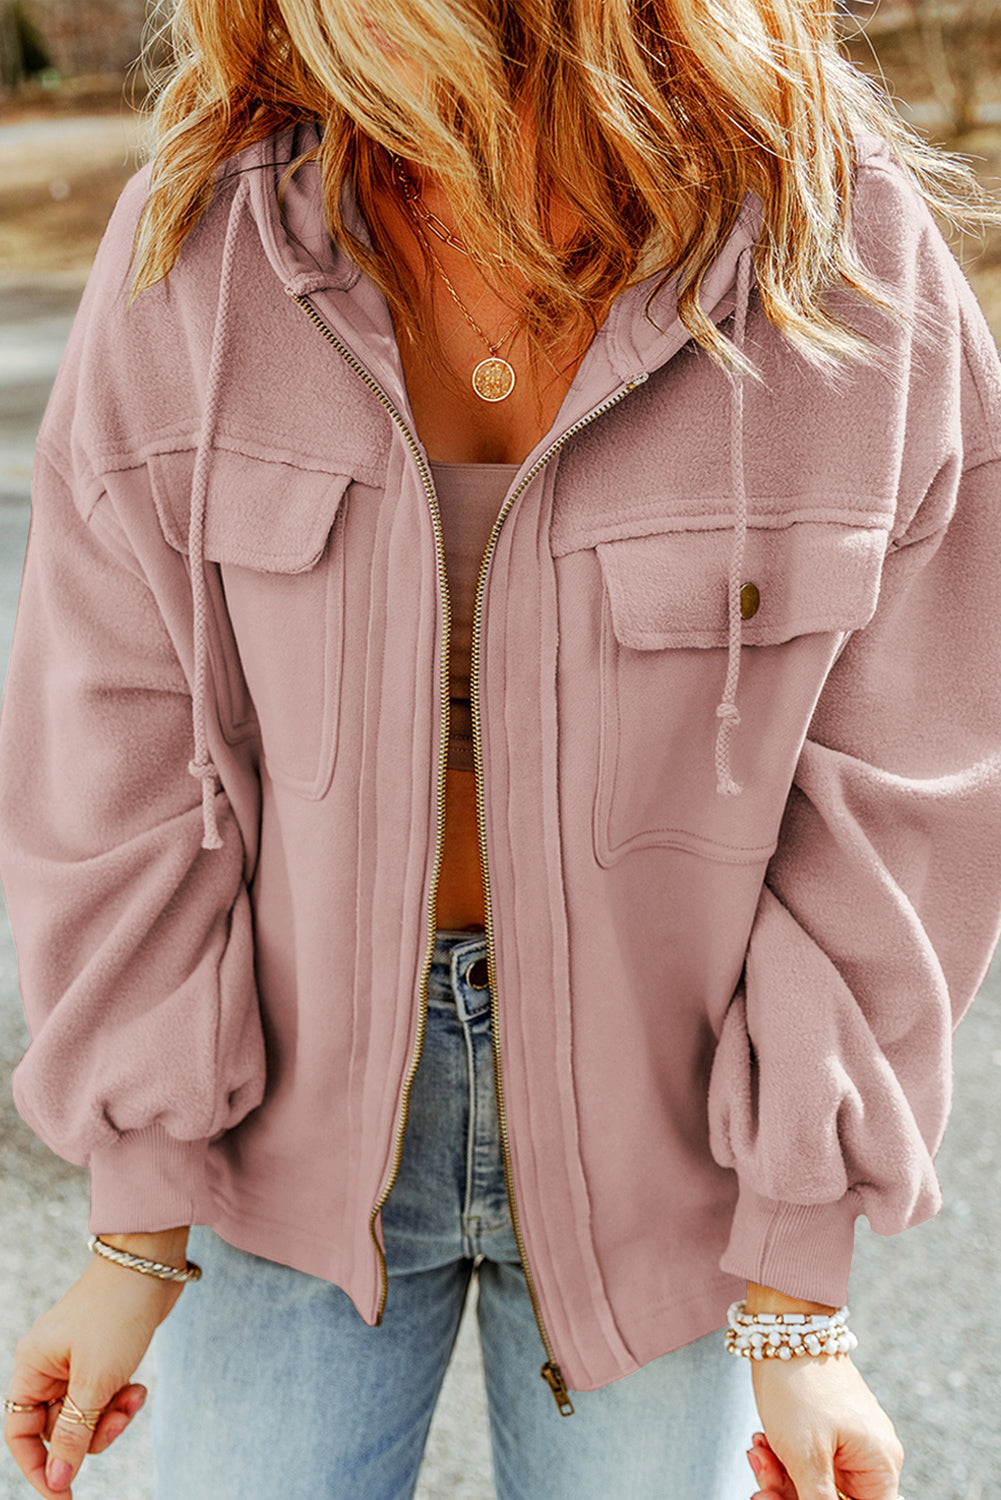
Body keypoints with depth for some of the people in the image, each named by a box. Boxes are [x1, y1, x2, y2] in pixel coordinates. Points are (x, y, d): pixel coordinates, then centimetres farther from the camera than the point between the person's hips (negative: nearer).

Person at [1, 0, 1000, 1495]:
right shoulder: (195, 251, -13)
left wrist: (797, 1308, -8)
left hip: (653, 1116, 0)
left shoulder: (854, 274, -17)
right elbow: (120, 765, -8)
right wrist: (139, 1233, -4)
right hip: (305, 1103, 1)